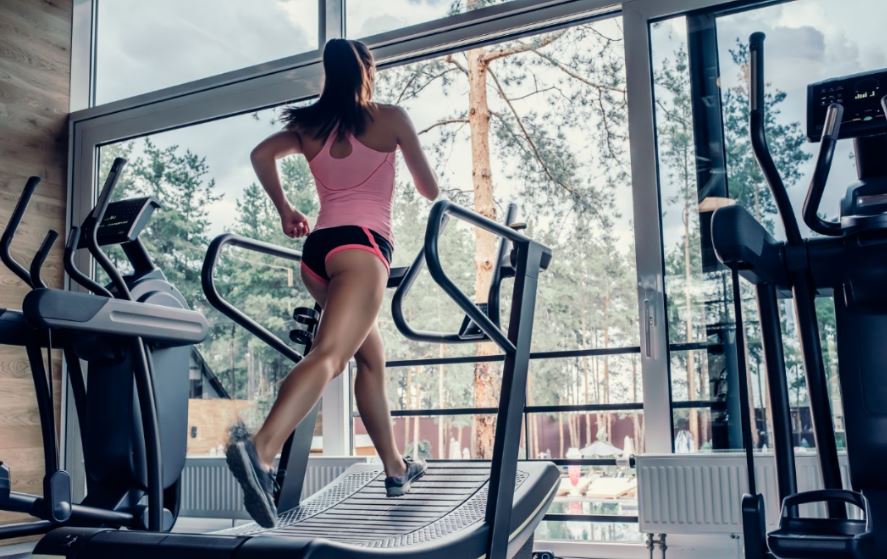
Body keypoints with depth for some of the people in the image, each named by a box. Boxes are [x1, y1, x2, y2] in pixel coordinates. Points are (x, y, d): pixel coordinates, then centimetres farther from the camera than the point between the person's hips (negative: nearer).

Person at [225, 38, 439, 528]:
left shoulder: (310, 125, 18)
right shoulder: (389, 118, 9)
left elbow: (261, 154, 9)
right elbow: (429, 188, 16)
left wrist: (284, 208, 21)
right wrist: (437, 201, 39)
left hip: (317, 248, 6)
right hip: (362, 244, -6)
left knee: (370, 358, 17)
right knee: (329, 354, -22)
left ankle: (395, 468, 24)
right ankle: (260, 448, -44)